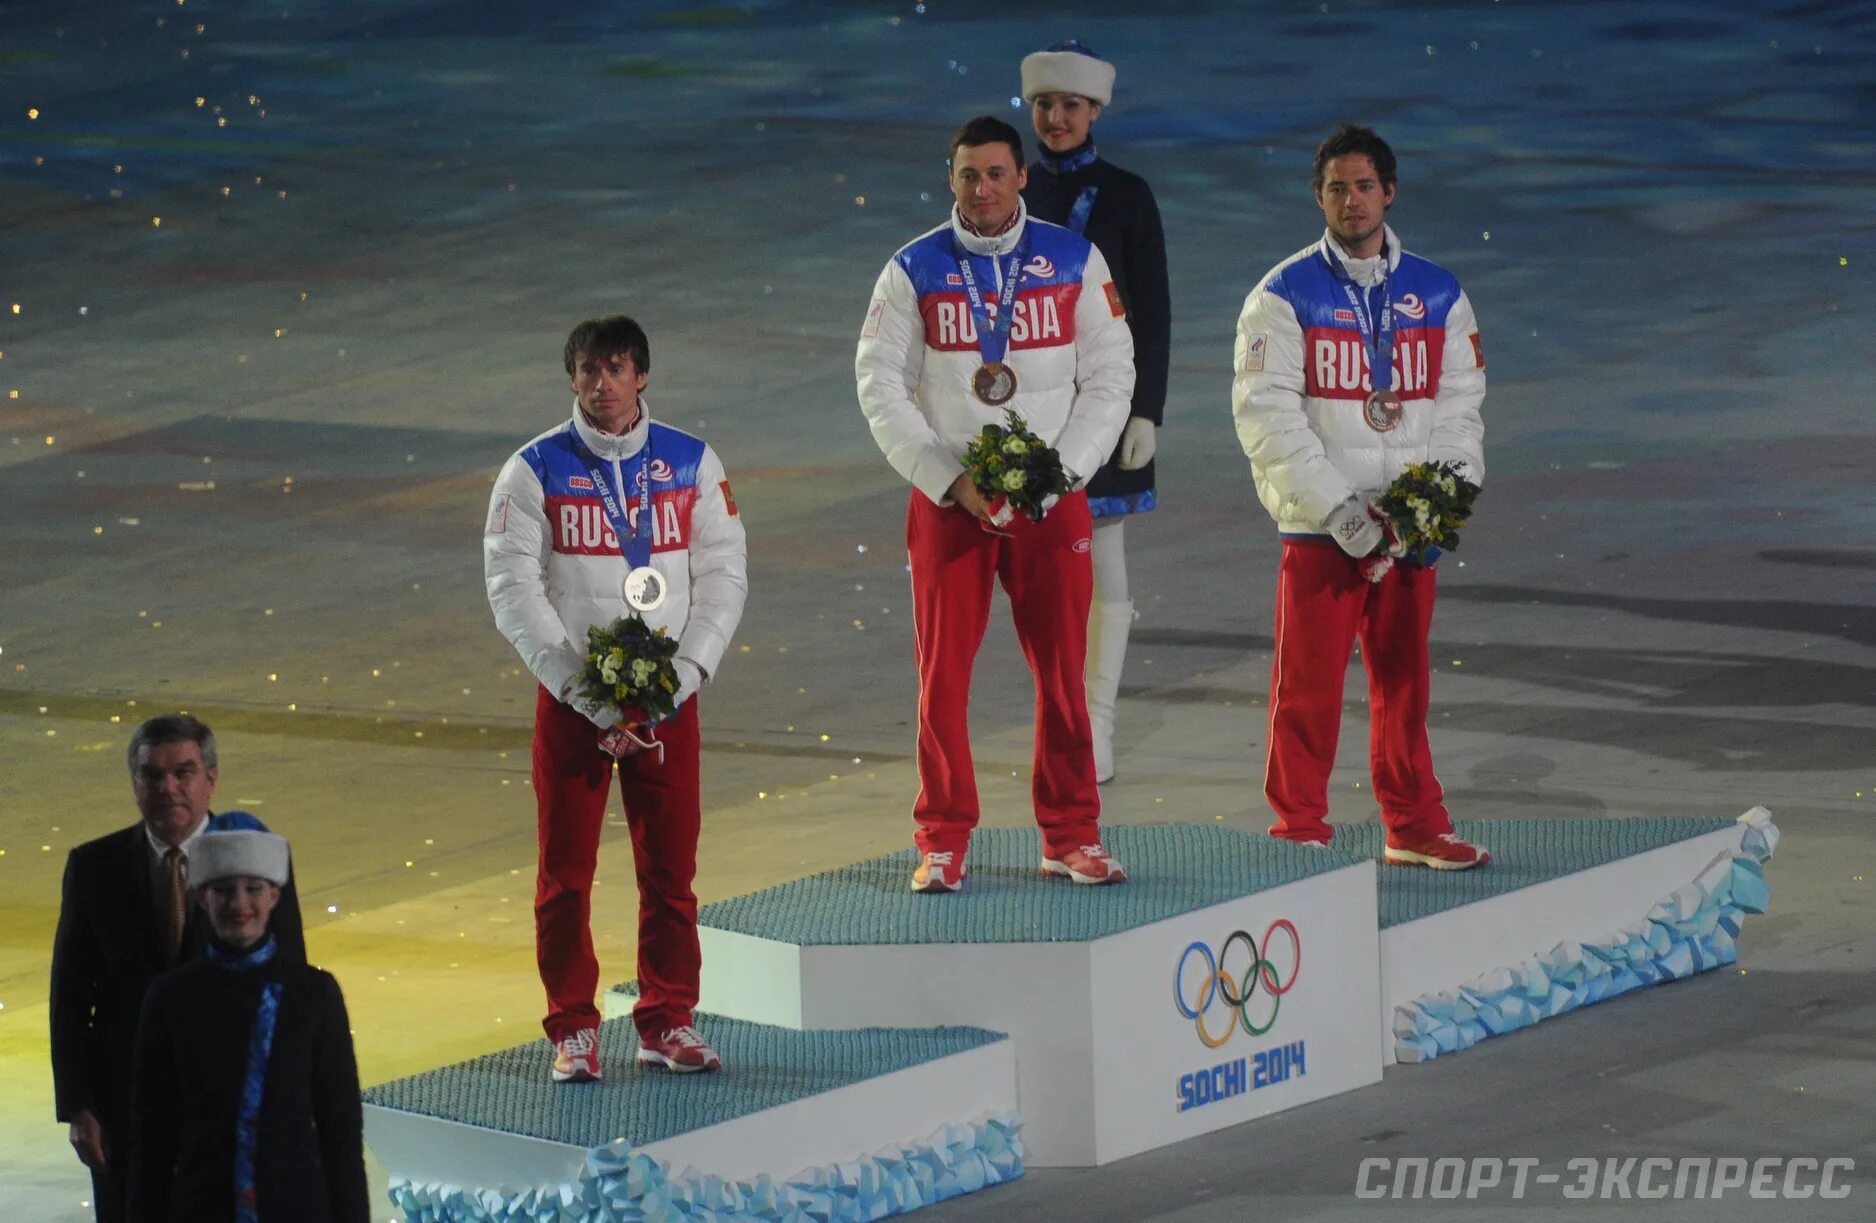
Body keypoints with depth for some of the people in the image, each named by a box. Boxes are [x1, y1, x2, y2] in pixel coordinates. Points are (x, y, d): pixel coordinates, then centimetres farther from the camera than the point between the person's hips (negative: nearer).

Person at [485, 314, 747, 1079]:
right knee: (565, 871, 0)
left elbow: (723, 572, 5)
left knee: (670, 865, 3)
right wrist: (580, 686, -13)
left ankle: (668, 1023, 13)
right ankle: (573, 1030, 10)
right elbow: (513, 586, -6)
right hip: (569, 698, -2)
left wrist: (687, 669, -9)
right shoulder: (535, 470, -1)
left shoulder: (691, 464, 5)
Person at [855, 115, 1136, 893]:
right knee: (942, 674, -2)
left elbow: (1110, 376, 4)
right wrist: (949, 479, -10)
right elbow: (881, 385, -1)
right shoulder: (914, 271, 2)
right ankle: (942, 844, 6)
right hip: (947, 501, 0)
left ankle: (1071, 838, 11)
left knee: (1063, 670, 1)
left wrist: (1059, 471, -8)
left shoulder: (1074, 262, 4)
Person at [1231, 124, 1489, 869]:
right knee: (1308, 685, -2)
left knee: (1404, 681, 8)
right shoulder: (1285, 296, -1)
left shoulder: (1439, 297, 11)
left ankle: (1415, 828, 17)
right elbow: (1266, 416, -8)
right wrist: (1336, 508, -15)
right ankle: (1299, 829, 7)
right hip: (1317, 529, -3)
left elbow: (1460, 408, 12)